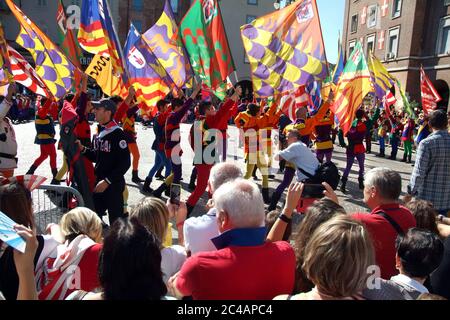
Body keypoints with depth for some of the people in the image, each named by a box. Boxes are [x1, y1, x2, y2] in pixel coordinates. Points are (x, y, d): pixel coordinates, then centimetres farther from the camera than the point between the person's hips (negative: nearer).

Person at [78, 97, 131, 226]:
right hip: (99, 182, 8)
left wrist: (107, 181, -21)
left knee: (115, 220, 2)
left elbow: (125, 163, -20)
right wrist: (82, 149, 0)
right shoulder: (98, 132, 9)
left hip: (113, 185, -8)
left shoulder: (118, 134, -16)